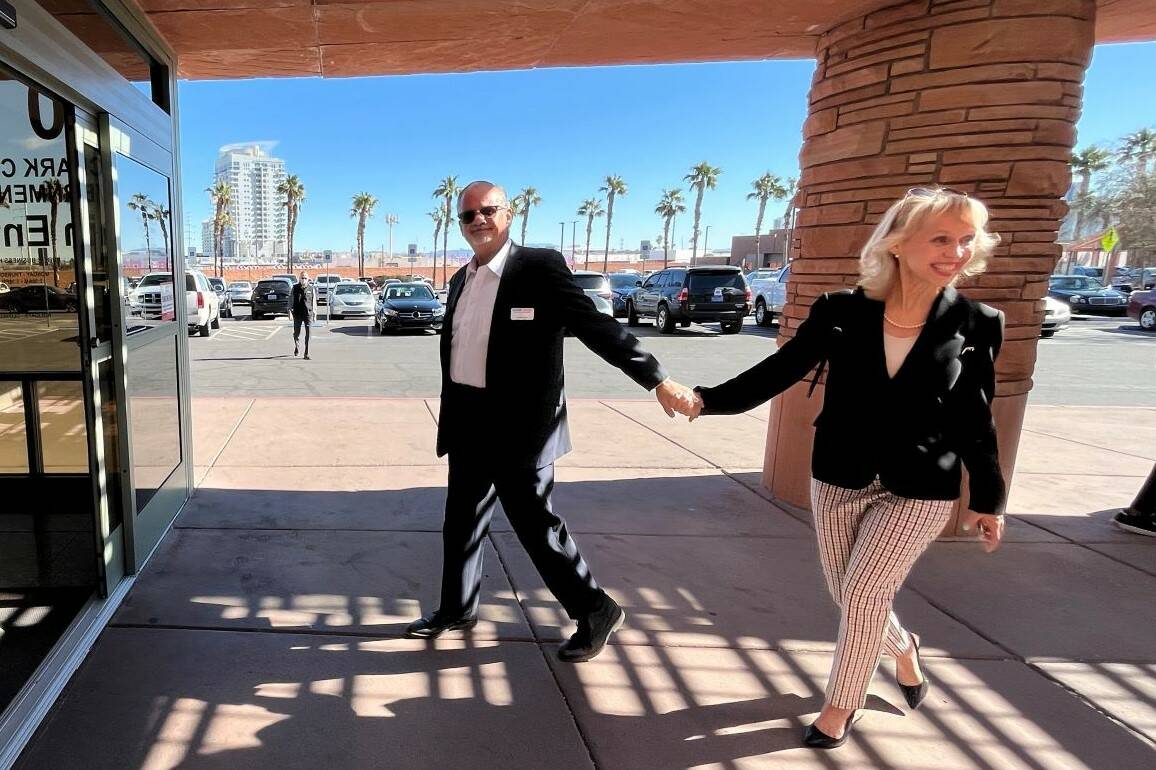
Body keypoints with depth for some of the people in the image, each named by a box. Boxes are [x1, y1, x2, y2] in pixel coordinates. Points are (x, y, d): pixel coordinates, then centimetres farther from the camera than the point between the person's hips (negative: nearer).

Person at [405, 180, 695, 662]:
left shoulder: (541, 267, -11)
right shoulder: (460, 281, 11)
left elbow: (596, 326, -16)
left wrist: (658, 380, -21)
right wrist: (448, 418, 19)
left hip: (519, 426, -7)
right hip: (467, 424, 7)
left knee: (536, 524, 1)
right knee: (461, 521, 16)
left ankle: (596, 612, 20)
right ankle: (457, 609, 37)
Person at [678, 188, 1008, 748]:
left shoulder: (975, 325, -9)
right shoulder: (841, 312, -11)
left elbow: (974, 418, 0)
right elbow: (780, 370, -9)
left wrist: (988, 498, 7)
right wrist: (709, 400, -22)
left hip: (919, 490, -1)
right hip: (839, 481, 2)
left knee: (862, 595, -1)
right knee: (851, 597, 14)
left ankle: (840, 703, 26)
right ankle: (903, 647, 49)